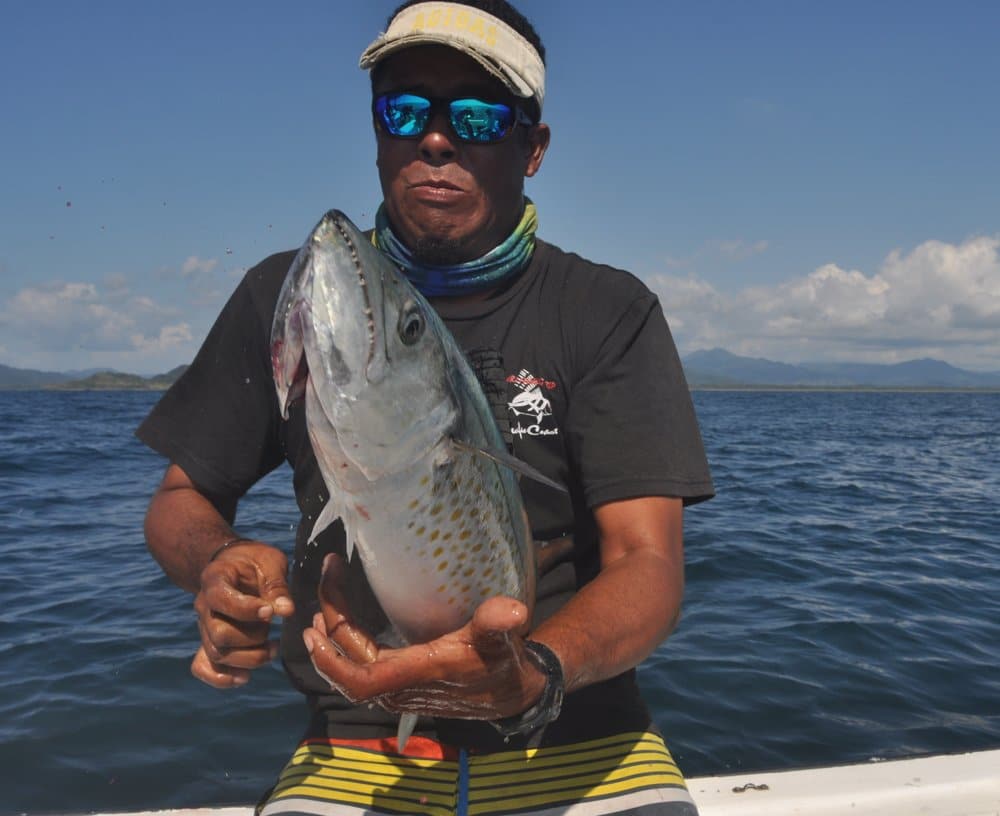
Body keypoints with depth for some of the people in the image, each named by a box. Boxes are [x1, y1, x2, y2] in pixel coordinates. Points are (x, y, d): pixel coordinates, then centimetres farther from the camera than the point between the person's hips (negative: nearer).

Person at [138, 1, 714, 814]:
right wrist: (220, 564, -10)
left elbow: (647, 563, -10)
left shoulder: (608, 313, -2)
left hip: (576, 744, -1)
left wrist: (535, 676, -30)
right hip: (357, 751, 2)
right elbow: (181, 499, 13)